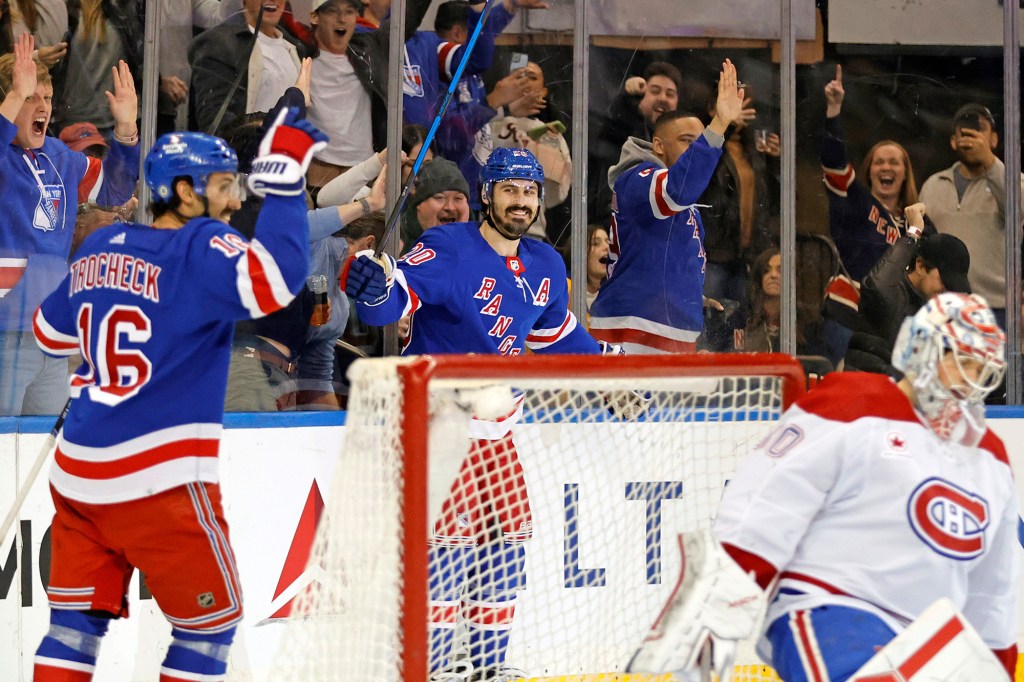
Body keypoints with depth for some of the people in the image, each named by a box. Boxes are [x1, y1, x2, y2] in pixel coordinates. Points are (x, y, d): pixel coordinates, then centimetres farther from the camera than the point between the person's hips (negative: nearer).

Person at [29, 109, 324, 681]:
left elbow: (52, 332, 23)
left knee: (79, 617, 13)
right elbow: (273, 281, -30)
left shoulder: (102, 248, 10)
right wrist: (284, 173, -24)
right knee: (211, 617, 9)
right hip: (159, 480, -7)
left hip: (77, 470, 7)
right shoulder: (200, 249, -11)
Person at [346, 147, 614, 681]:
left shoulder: (545, 267, 7)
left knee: (508, 537, 9)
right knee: (452, 535, -14)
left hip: (496, 425, 8)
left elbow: (558, 336, 23)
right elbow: (396, 296, -28)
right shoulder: (448, 249, -16)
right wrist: (373, 289, -49)